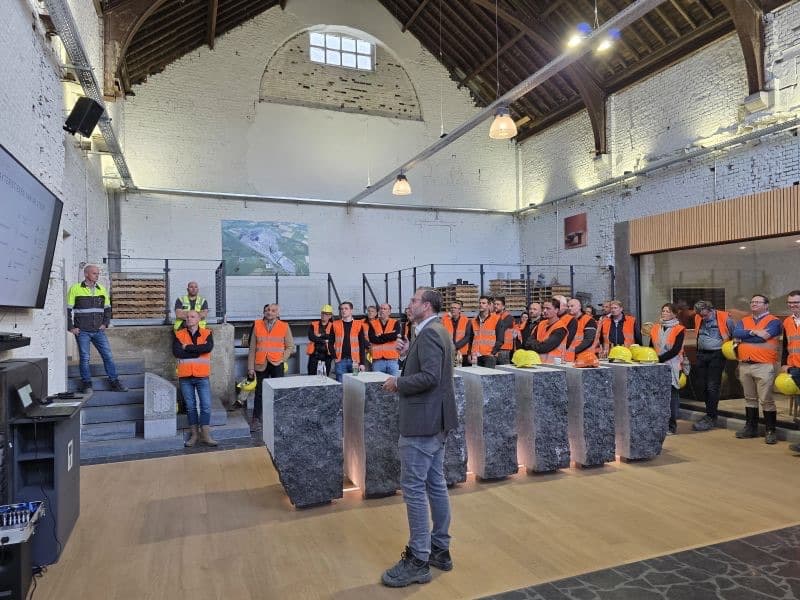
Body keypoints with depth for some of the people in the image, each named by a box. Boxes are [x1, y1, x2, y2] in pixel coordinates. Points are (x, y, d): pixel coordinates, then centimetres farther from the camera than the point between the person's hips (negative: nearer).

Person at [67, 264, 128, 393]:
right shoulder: (75, 289, -3)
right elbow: (68, 309, -1)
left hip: (99, 330, 3)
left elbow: (107, 308, 17)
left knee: (108, 356, 2)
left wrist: (105, 323, 5)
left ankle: (115, 382, 8)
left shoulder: (102, 289, 9)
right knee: (84, 358, 2)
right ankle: (86, 384, 14)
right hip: (82, 331, -3)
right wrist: (71, 327, -6)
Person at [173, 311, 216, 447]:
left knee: (206, 406, -1)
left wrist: (188, 347, -14)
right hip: (185, 377, 1)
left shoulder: (207, 333, 2)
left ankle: (205, 435, 9)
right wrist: (198, 351, -11)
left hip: (202, 376, -1)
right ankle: (194, 435, 19)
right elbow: (176, 352, -11)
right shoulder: (179, 334, 4)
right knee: (190, 407, 9)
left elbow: (208, 347, -18)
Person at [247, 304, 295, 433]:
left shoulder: (284, 326, 2)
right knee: (259, 393, 7)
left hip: (277, 364, -1)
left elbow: (290, 346, 7)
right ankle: (256, 420, 15)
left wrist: (282, 359, -7)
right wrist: (251, 367, 2)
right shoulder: (257, 325, 5)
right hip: (261, 365, 1)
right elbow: (252, 348, 5)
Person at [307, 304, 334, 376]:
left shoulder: (332, 326, 4)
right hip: (314, 354, 0)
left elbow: (332, 338, -13)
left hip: (327, 355, 0)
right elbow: (311, 337, -10)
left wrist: (320, 335, -8)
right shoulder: (313, 325, 6)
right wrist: (325, 340, -8)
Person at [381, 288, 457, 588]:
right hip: (435, 420, 11)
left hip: (422, 422, -11)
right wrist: (409, 352, 8)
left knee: (414, 489, -3)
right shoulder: (437, 331, 14)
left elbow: (430, 377, -27)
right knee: (435, 485, 16)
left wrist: (397, 383, -15)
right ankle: (440, 549, 26)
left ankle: (418, 560, 7)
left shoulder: (429, 333, -18)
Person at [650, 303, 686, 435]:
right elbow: (651, 347, 13)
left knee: (672, 395, 0)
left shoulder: (679, 329, -3)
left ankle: (672, 426, 7)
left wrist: (659, 358, -19)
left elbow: (675, 350, -12)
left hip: (672, 367, -4)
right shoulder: (655, 328, 12)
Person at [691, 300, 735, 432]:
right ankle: (710, 411, 27)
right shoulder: (698, 318, 6)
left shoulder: (724, 318, -10)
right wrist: (697, 353, 13)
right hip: (701, 355, 6)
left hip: (717, 355, -6)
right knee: (702, 385, 11)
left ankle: (711, 417, 4)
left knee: (712, 387, -4)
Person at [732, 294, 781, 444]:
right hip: (744, 365, 5)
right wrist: (753, 332, -17)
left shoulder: (773, 321, -1)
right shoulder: (744, 321, 15)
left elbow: (763, 336, -17)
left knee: (766, 400, -3)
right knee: (749, 398, 13)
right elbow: (736, 333, -5)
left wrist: (742, 338, -7)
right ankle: (751, 427, 22)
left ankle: (770, 431, 6)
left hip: (764, 366, -5)